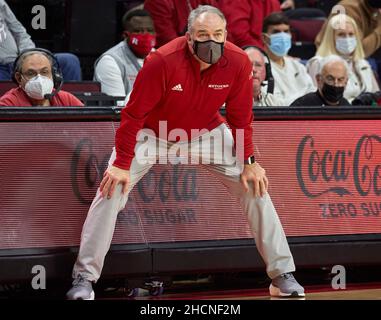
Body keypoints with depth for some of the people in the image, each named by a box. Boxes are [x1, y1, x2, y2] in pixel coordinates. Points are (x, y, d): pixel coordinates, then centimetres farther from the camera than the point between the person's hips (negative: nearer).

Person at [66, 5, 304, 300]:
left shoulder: (239, 63, -23)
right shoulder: (162, 61, -33)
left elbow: (240, 118, -7)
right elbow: (133, 115, -23)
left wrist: (249, 162, -9)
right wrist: (122, 165, -22)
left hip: (207, 132, 2)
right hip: (152, 133, -2)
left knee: (256, 187, -7)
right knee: (112, 190, -15)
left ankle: (283, 276, 3)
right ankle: (84, 278, -5)